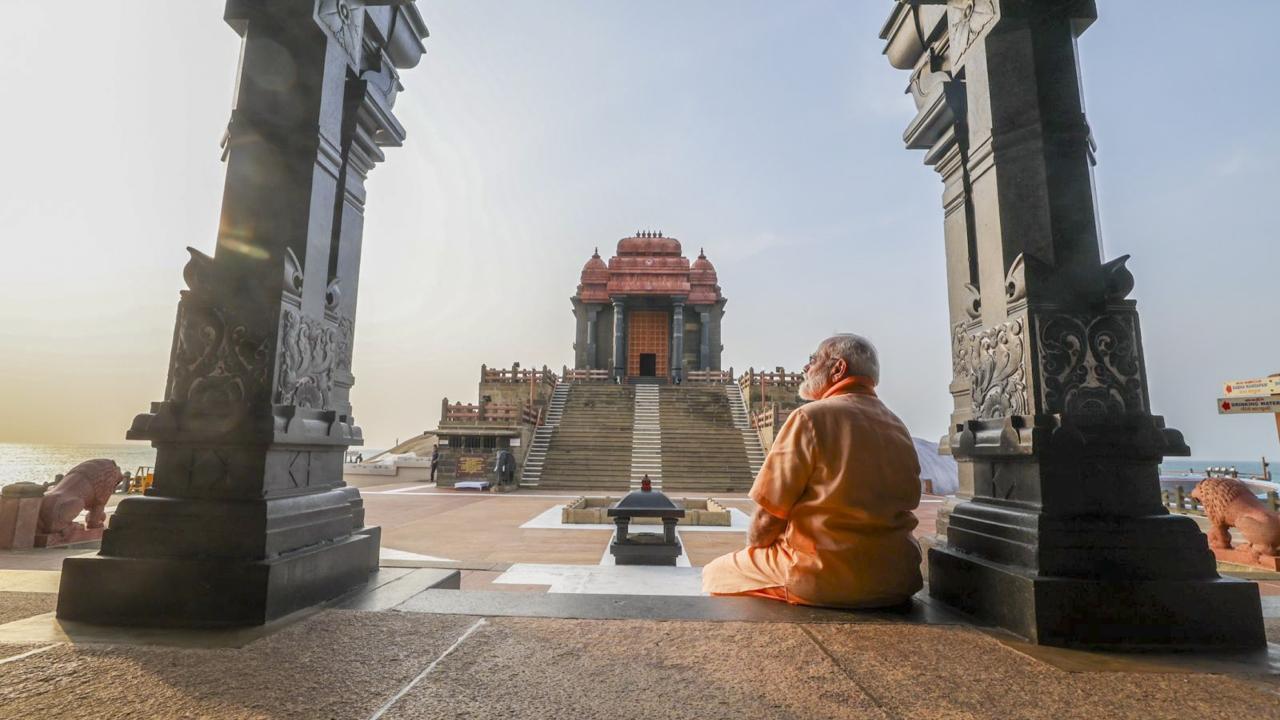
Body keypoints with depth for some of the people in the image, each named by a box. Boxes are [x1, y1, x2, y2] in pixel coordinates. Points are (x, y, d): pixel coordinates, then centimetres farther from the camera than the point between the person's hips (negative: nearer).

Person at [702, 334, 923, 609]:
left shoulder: (811, 417, -12)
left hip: (826, 582, -7)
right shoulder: (899, 428, 9)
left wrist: (755, 545, 9)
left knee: (716, 574, 11)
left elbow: (770, 510, -12)